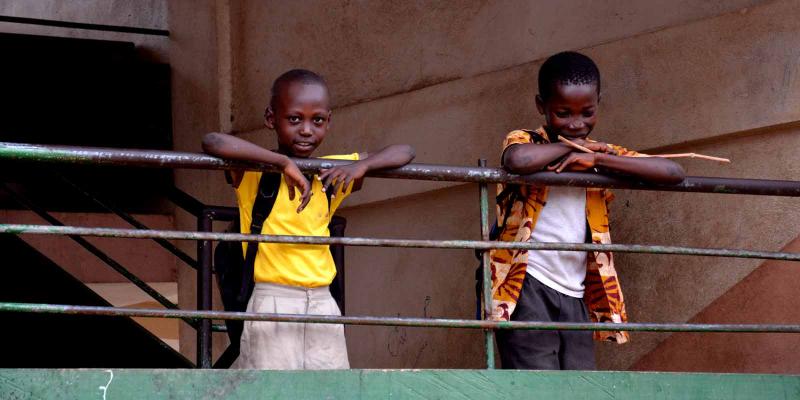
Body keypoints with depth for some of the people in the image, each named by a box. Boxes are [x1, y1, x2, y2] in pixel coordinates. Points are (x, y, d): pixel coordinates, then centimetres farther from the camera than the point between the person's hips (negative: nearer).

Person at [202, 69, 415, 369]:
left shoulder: (334, 173, 11)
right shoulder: (254, 171, -4)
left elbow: (404, 153, 14)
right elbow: (212, 142, -24)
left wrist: (362, 165, -7)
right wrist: (284, 163, -24)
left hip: (321, 304, 5)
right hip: (272, 302, -5)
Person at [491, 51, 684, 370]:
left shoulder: (604, 155, 15)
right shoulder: (526, 142, 2)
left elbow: (673, 173, -2)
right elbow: (517, 161, -27)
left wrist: (596, 160, -10)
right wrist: (571, 146, -8)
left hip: (577, 298, 5)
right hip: (527, 290, -5)